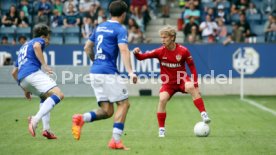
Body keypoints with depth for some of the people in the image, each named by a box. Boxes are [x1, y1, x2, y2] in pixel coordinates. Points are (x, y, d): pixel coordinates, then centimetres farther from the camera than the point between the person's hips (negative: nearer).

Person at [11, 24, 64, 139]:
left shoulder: (24, 46, 38)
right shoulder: (39, 40, 16)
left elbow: (14, 72, 39)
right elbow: (36, 46, -13)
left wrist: (25, 89, 41)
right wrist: (44, 65, -15)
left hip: (21, 79, 8)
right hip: (33, 72, -8)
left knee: (45, 97, 29)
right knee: (58, 94, -19)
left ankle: (46, 129, 8)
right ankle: (36, 119, -38)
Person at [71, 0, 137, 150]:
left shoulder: (100, 27, 17)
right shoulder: (120, 29, -5)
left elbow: (87, 48, 23)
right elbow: (124, 50, -20)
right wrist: (130, 72, -27)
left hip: (95, 72, 7)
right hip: (108, 72, -7)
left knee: (107, 111, 8)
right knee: (123, 103, 4)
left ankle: (81, 118, -16)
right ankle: (115, 140, -6)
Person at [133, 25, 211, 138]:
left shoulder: (183, 51, -12)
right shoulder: (160, 51, -9)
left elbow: (192, 67, -4)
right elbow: (142, 57, -10)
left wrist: (195, 84, -8)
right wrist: (137, 53, -34)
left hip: (181, 79, -1)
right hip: (168, 82, 1)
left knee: (190, 87, -33)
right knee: (162, 99, -23)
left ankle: (203, 114, -29)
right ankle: (161, 129, -8)